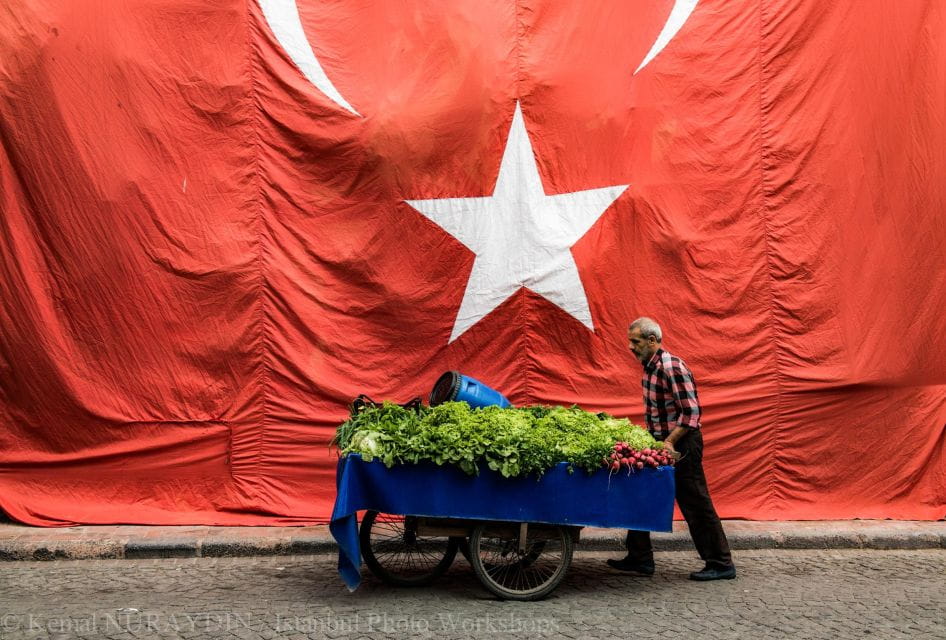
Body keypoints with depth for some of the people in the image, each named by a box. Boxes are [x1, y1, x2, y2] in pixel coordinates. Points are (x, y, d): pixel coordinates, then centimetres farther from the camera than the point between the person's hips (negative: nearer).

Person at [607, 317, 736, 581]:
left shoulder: (672, 366, -19)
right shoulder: (649, 366, 10)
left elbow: (691, 412, -22)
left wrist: (670, 441, -22)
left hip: (682, 443, -10)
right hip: (661, 441, 10)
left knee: (696, 504, -1)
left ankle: (721, 564, 11)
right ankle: (640, 559, 20)